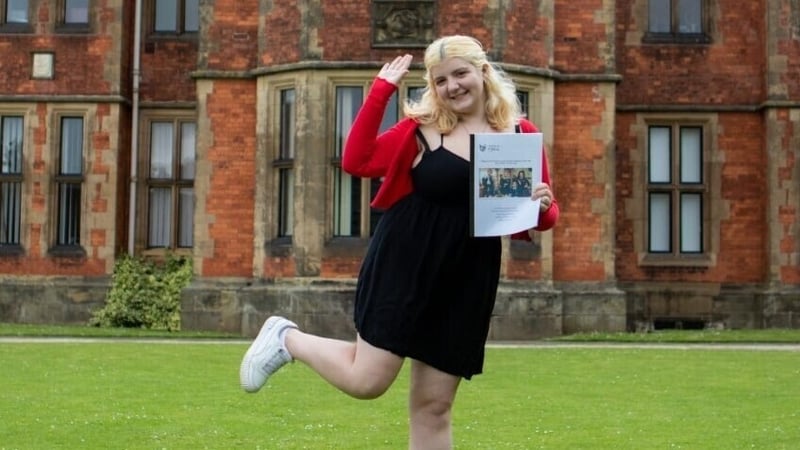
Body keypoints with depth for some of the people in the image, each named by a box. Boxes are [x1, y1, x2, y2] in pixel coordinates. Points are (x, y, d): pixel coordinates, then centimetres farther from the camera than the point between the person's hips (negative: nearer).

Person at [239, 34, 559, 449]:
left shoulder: (521, 135, 4)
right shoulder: (422, 127, -2)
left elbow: (544, 216, 8)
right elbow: (357, 161, -11)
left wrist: (544, 206, -16)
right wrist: (381, 90, -10)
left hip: (466, 283, 3)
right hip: (405, 267, -3)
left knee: (433, 406, 9)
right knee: (366, 380, -4)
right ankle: (287, 339, 23)